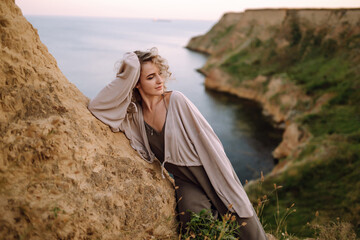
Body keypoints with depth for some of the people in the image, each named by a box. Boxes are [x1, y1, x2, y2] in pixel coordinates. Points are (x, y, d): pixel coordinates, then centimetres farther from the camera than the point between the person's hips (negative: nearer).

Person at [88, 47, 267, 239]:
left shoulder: (176, 100, -13)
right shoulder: (135, 113, -3)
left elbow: (208, 141, -12)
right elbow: (95, 107, -12)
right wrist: (125, 77, -15)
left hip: (211, 175, -2)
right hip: (186, 182, 3)